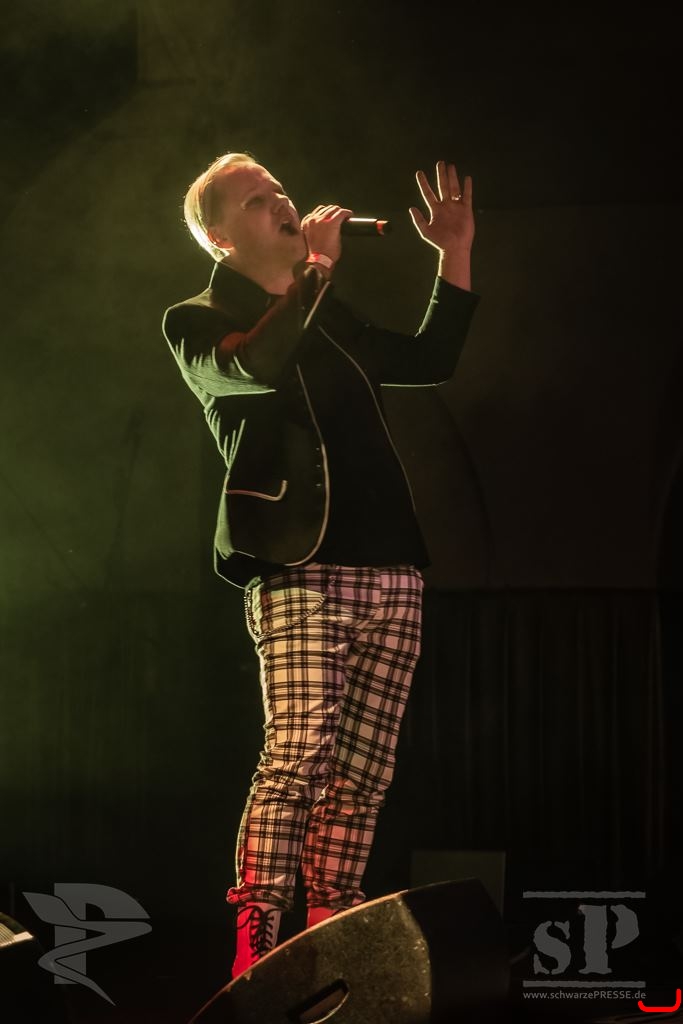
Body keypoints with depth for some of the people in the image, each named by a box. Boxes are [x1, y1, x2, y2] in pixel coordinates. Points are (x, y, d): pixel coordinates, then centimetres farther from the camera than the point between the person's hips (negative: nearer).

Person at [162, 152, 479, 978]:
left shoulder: (321, 316, 24)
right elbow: (256, 370, -17)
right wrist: (317, 266, -9)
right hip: (300, 571, -6)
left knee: (363, 775, 2)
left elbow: (428, 361, 30)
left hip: (389, 573, 6)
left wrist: (455, 258, 21)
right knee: (298, 758, -19)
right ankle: (253, 949, -17)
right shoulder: (198, 322, 5)